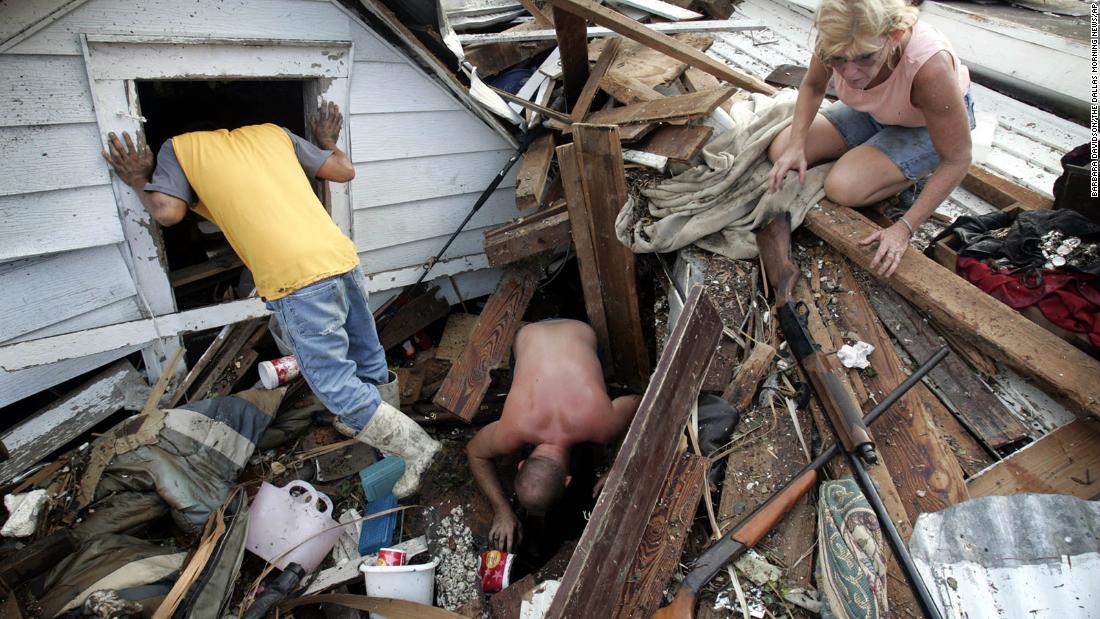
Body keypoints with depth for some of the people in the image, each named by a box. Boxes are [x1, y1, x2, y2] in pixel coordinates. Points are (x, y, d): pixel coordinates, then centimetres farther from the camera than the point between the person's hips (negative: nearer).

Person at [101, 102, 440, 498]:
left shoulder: (179, 147, 14)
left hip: (295, 279, -6)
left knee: (336, 386, 4)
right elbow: (344, 171, 18)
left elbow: (167, 212, 0)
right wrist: (327, 141, 38)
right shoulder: (272, 132, 23)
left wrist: (139, 182, 21)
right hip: (342, 258, 6)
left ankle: (415, 446, 8)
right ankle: (374, 425, 41)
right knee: (369, 363, 21)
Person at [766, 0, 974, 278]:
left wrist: (904, 228, -34)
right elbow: (812, 86, -4)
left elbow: (957, 161, -30)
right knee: (780, 151, -10)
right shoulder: (836, 38, -30)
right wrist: (796, 144, -20)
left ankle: (916, 173, 1)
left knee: (844, 187, -29)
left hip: (928, 126, -5)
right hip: (873, 112, 5)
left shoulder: (929, 64, -41)